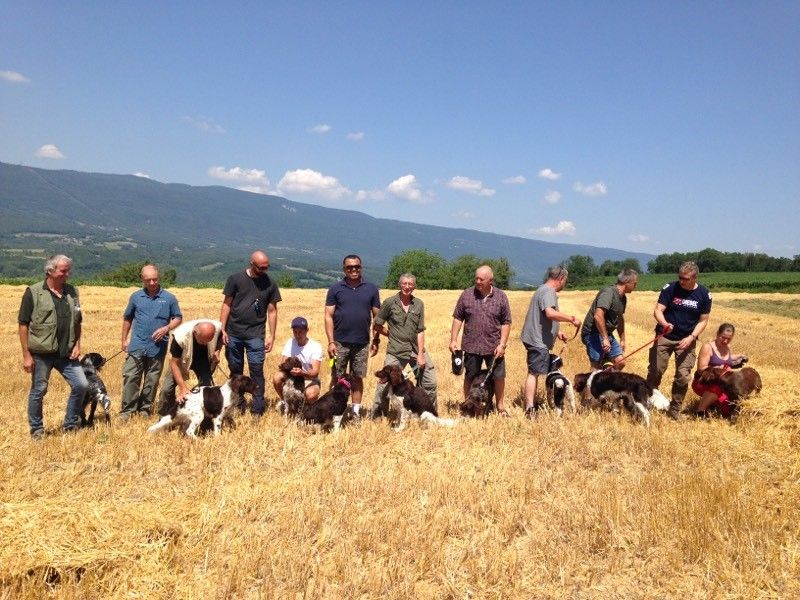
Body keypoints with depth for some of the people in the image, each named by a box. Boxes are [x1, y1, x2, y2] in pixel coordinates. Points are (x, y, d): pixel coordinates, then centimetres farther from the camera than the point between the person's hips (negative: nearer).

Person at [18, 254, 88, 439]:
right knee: (38, 391, 8)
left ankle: (70, 425, 19)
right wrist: (26, 354, -10)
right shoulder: (33, 292, -8)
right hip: (42, 354, -4)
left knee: (81, 385, 2)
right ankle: (36, 430, 25)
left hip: (66, 353, 4)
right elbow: (23, 324, -7)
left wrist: (77, 345, 2)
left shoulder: (72, 292, 6)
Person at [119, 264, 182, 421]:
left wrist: (166, 328, -12)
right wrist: (124, 339, 12)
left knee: (152, 380, 8)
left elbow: (178, 318, 7)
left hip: (158, 347, 0)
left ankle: (145, 409, 21)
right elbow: (127, 318, 15)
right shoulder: (136, 297, 5)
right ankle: (127, 410, 5)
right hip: (137, 345, 1)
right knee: (130, 377, -4)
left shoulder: (169, 298, 0)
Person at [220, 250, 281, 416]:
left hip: (256, 335, -1)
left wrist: (271, 336, -1)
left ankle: (258, 410, 1)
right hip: (233, 333, 1)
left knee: (256, 371, -6)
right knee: (235, 371, 11)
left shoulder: (270, 284, 1)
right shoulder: (235, 279, 0)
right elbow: (227, 305, 2)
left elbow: (272, 311, 4)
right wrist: (222, 329, -4)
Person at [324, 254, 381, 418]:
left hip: (362, 343, 1)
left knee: (358, 377, 11)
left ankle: (356, 411, 21)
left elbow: (377, 316, 6)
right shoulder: (335, 289, 0)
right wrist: (331, 342, -10)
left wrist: (376, 341, 3)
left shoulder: (371, 289, 4)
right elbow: (329, 316, -2)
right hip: (340, 343, -1)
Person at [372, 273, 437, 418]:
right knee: (385, 385, -2)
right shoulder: (389, 303, -4)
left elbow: (420, 331, 0)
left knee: (430, 383, 6)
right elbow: (376, 326, 3)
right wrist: (393, 335, 4)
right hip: (396, 352, -3)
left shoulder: (419, 304, 4)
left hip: (417, 349, 3)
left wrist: (420, 354, -7)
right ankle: (375, 416, 15)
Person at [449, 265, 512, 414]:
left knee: (499, 376, 9)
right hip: (471, 346, 0)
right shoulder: (467, 294, -3)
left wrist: (502, 344, -8)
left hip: (494, 346, 0)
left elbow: (506, 322, -1)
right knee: (470, 377, 11)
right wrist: (453, 340, -3)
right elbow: (457, 318, 2)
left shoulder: (501, 296, -3)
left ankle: (500, 405, 29)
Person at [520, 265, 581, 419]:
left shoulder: (544, 290, 18)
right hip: (538, 340, -10)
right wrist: (571, 318, -23)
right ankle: (530, 409, -10)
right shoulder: (548, 291, -15)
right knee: (534, 373, -10)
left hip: (537, 339, 10)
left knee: (535, 373, 15)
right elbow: (550, 313, -33)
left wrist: (557, 332, 24)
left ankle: (531, 404, 23)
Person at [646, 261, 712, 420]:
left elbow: (703, 320, 0)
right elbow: (658, 310, -12)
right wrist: (665, 324, -33)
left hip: (687, 340, 1)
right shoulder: (670, 288, -10)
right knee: (655, 371, 2)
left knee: (683, 376, -1)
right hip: (664, 337, -1)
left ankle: (674, 410, 15)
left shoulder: (704, 295, -5)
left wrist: (691, 337, -14)